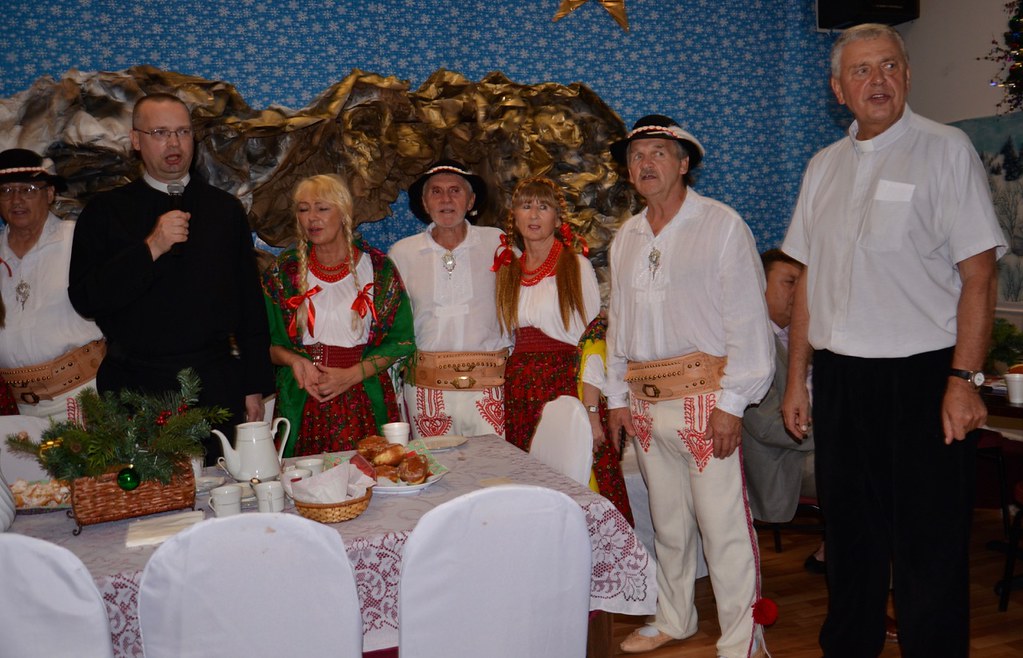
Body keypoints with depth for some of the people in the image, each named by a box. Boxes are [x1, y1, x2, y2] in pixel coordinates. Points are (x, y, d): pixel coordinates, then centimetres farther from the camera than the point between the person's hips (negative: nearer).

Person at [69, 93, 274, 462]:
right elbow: (84, 299, -3)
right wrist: (150, 249, -14)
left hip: (218, 388, 1)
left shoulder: (225, 209, 10)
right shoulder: (105, 211, 6)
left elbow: (251, 301, 10)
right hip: (135, 390, -1)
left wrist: (255, 387, 7)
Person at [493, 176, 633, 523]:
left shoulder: (577, 266, -1)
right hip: (520, 393, 5)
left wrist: (591, 412, -16)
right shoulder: (508, 269, 14)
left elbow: (593, 342, -8)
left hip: (567, 385, -4)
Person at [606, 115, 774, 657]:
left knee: (723, 525, -4)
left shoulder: (721, 225, -3)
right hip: (646, 402, 6)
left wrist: (731, 403, -14)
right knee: (667, 521, 16)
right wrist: (617, 397, 14)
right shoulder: (626, 237, 15)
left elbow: (746, 319, -8)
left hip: (703, 395, -5)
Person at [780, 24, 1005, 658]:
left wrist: (963, 379, -16)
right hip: (839, 377, 5)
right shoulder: (824, 166, 12)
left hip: (920, 374, -5)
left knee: (929, 550, 3)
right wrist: (798, 379, 11)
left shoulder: (945, 150, -3)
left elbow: (978, 274, -9)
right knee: (851, 534, 16)